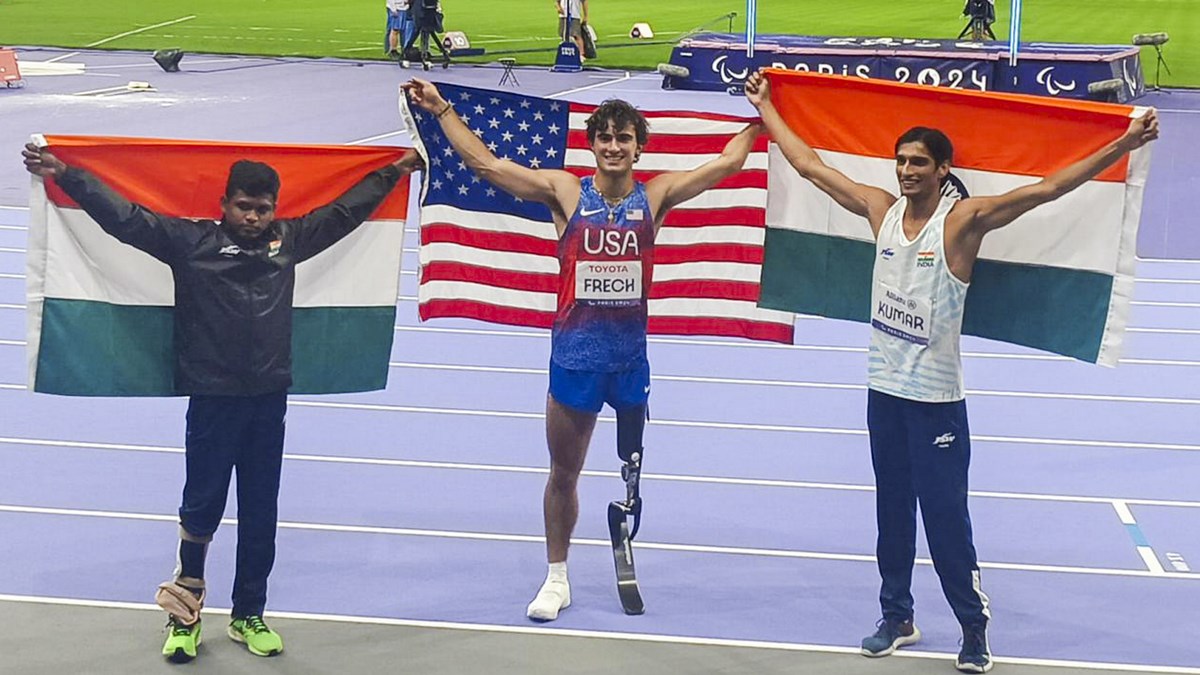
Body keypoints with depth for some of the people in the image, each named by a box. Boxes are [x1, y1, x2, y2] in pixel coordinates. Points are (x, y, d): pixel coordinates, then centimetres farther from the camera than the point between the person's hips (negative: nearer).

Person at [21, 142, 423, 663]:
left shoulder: (290, 240, 9)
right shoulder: (191, 241, -3)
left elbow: (345, 210, 21)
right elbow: (124, 216, -6)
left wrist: (394, 172, 28)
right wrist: (62, 174, -11)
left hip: (269, 400, 4)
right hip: (212, 400, -4)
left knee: (261, 514, 11)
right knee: (202, 507, 1)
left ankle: (248, 616, 24)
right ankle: (184, 615, 17)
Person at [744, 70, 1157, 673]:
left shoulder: (963, 219, -11)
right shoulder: (880, 209, 3)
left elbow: (1048, 188, -19)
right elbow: (809, 165, 12)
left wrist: (1124, 145, -27)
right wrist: (766, 108, 17)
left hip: (936, 399, -5)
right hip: (884, 391, 5)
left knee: (945, 516, -3)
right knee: (892, 512, 15)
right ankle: (897, 617, 27)